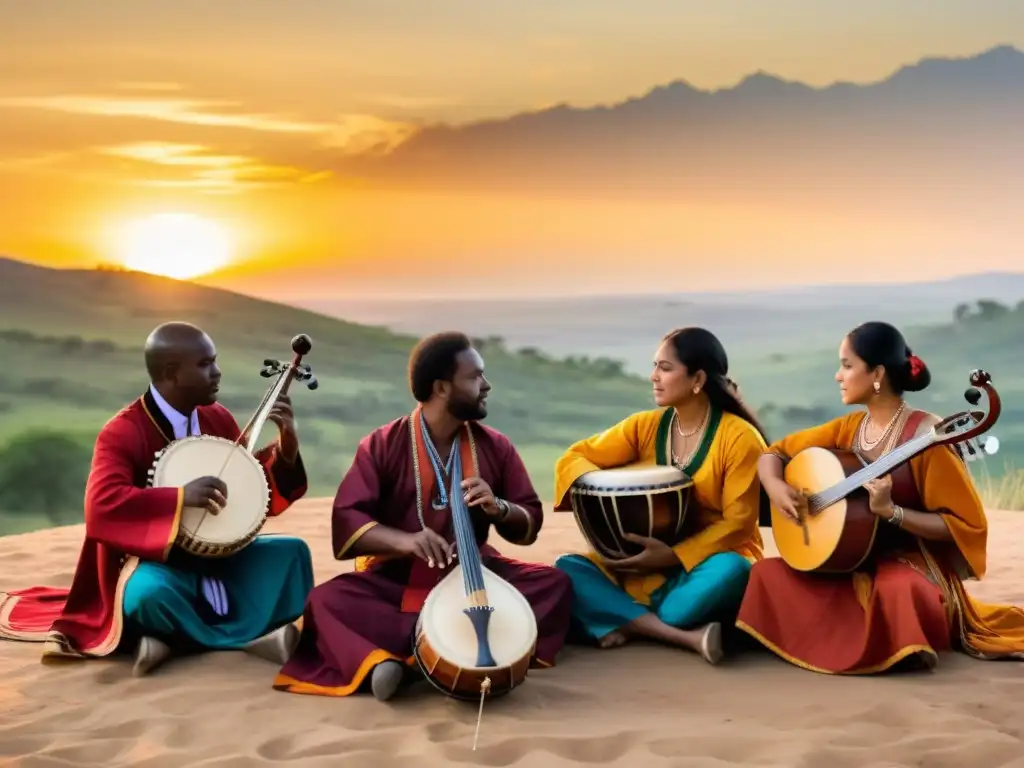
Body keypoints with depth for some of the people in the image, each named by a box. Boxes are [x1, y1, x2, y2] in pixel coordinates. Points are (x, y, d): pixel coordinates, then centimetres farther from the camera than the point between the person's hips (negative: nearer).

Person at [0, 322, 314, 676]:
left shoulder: (219, 419, 5)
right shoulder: (123, 432, -15)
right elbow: (101, 505, -29)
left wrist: (286, 445, -11)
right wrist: (181, 497, -36)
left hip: (220, 558, 7)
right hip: (160, 564, -6)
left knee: (291, 553, -13)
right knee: (151, 592, -39)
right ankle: (250, 636, -16)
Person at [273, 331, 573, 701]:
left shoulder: (495, 446, 4)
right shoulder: (383, 445, -5)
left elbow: (530, 524, 9)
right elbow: (345, 521, -12)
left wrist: (498, 507, -14)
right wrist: (403, 539, -30)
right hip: (396, 579, -3)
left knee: (554, 583, -21)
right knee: (327, 600, -28)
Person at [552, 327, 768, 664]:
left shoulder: (740, 437, -11)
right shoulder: (645, 427, 3)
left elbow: (738, 522, -15)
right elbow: (574, 458, 2)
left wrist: (674, 556, -24)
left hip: (708, 563, -4)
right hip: (647, 567, 4)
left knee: (730, 572, -39)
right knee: (567, 569, -21)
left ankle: (631, 624, -23)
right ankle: (685, 636, -33)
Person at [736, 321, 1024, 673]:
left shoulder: (925, 434, -14)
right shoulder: (849, 428, 6)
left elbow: (965, 525, -15)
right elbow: (774, 453, 15)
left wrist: (890, 510, -27)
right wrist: (775, 488, -9)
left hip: (909, 565, -6)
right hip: (850, 563, 6)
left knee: (898, 591, -40)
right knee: (768, 574, -13)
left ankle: (904, 647, -7)